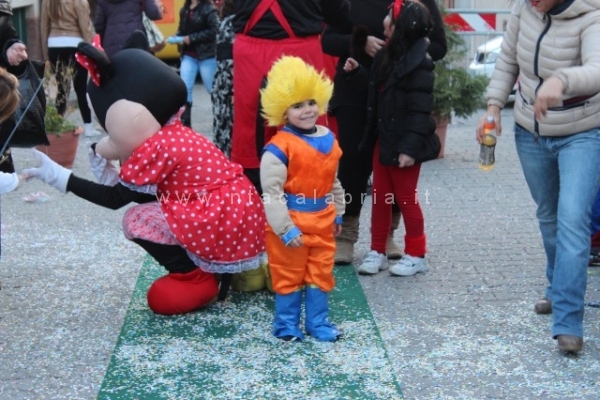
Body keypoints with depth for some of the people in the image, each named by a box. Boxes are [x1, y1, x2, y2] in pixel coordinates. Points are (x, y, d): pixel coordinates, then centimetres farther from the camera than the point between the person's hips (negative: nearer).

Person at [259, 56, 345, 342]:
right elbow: (271, 193, -20)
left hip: (322, 222, 6)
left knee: (321, 274, 14)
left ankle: (317, 322, 28)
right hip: (291, 225, -6)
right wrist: (285, 229, -21)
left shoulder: (328, 140, 4)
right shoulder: (279, 147, -18)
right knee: (289, 275, 8)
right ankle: (286, 323, 23)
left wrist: (337, 214, 19)